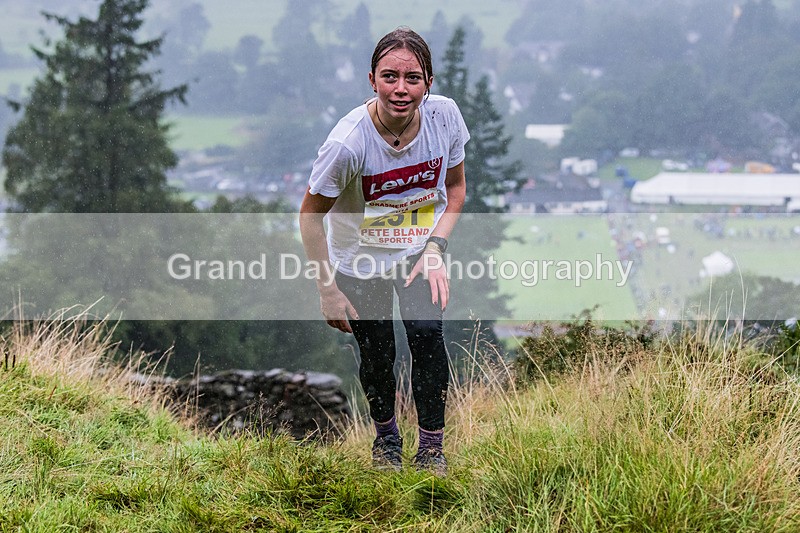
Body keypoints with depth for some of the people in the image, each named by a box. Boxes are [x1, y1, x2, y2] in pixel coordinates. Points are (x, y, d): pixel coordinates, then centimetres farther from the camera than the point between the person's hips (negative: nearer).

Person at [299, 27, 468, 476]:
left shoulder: (444, 115, -20)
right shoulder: (349, 143, -30)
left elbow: (456, 188, -1)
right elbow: (311, 216, -15)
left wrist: (436, 248, -14)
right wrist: (328, 291, -12)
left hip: (420, 249, 2)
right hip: (361, 259, -2)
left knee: (427, 334, -16)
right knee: (377, 357, 5)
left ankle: (431, 447, 3)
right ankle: (386, 436, 38)